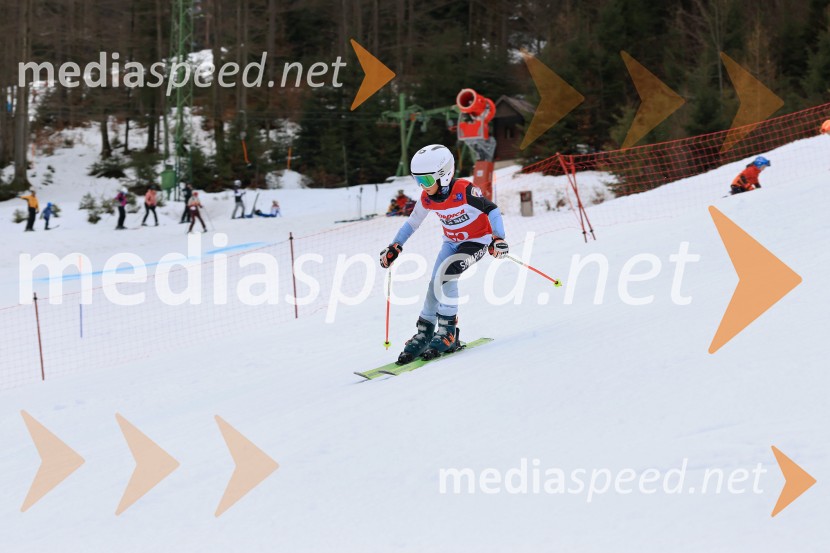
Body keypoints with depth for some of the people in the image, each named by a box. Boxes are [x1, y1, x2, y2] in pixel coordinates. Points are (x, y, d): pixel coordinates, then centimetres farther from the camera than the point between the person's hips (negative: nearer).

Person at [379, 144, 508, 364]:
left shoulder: (464, 191, -28)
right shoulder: (427, 198, -9)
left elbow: (492, 210, -23)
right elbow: (412, 223, 6)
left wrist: (498, 239, -34)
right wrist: (394, 248, 1)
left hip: (477, 241, -6)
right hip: (452, 242, 6)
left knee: (445, 274, -25)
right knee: (435, 283, -7)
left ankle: (448, 333, -18)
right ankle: (424, 333, 6)